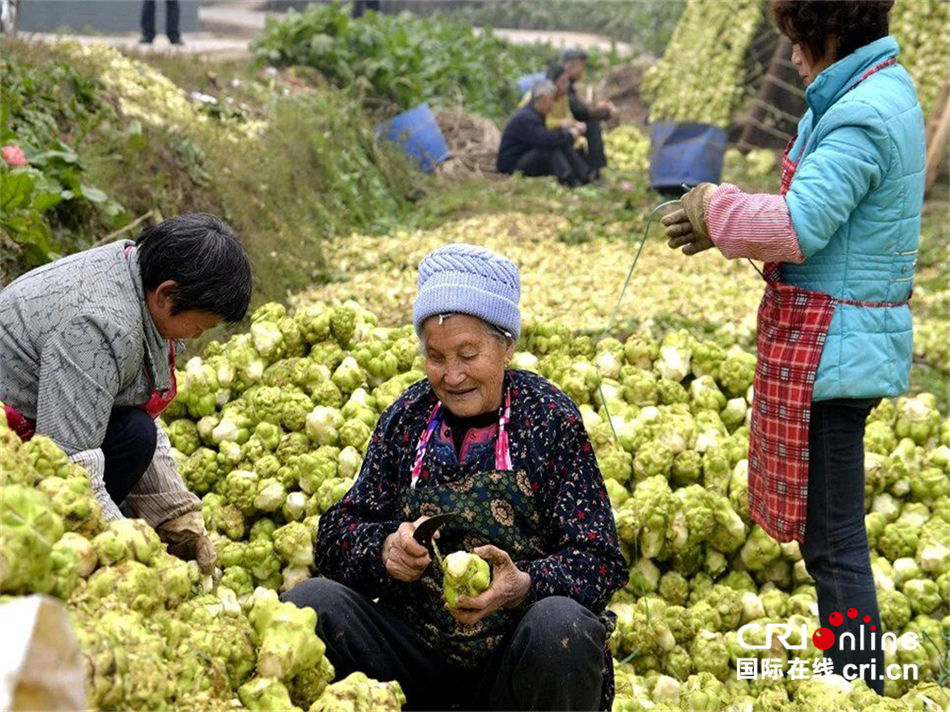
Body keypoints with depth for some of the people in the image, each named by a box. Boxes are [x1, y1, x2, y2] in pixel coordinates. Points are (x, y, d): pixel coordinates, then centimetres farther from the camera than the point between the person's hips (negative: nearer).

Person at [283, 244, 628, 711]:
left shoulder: (550, 419, -3)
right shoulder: (407, 417, 6)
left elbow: (598, 562, -9)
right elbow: (336, 536, 2)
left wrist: (523, 585, -29)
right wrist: (385, 550, -20)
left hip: (510, 653, -2)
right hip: (417, 647, 2)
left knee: (561, 625, -35)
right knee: (309, 604, -22)